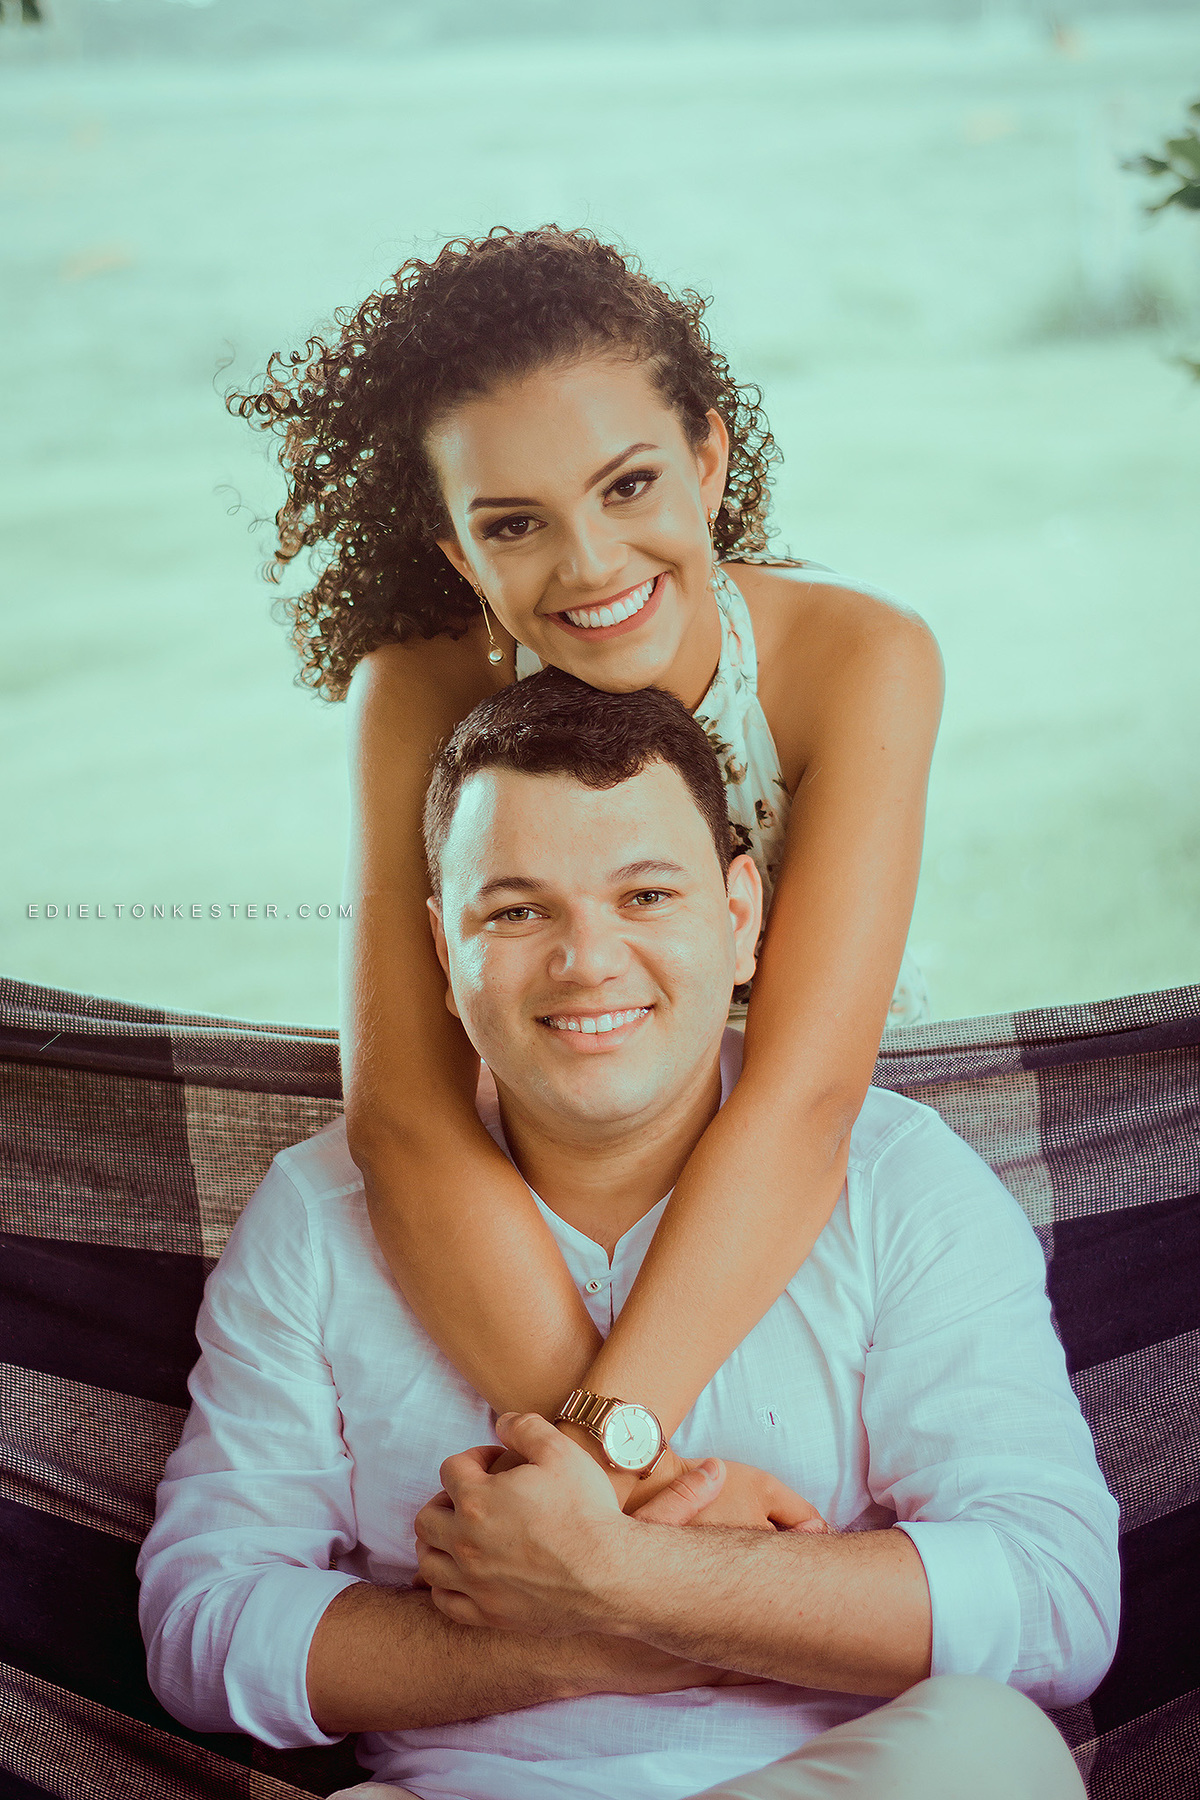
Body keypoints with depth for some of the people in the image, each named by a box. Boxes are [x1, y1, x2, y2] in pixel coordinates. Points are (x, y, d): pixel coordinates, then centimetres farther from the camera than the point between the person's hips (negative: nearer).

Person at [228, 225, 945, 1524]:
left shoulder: (861, 662, -21)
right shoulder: (420, 696, -18)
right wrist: (621, 1449, -39)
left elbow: (804, 1099, -30)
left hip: (816, 1206, 0)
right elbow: (401, 1110, -28)